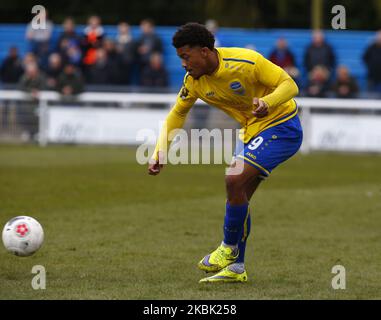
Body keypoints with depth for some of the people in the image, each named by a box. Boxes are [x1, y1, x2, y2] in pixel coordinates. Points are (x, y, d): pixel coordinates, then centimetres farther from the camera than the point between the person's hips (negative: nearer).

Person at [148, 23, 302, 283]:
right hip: (252, 132, 8)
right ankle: (236, 268, 18)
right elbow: (178, 114, 9)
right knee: (239, 197, 6)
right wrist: (160, 153, -3)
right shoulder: (194, 81, -5)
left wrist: (266, 102, -42)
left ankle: (229, 249, -1)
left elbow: (290, 85, -22)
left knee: (235, 180, -20)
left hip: (281, 127, -8)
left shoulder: (245, 61, -26)